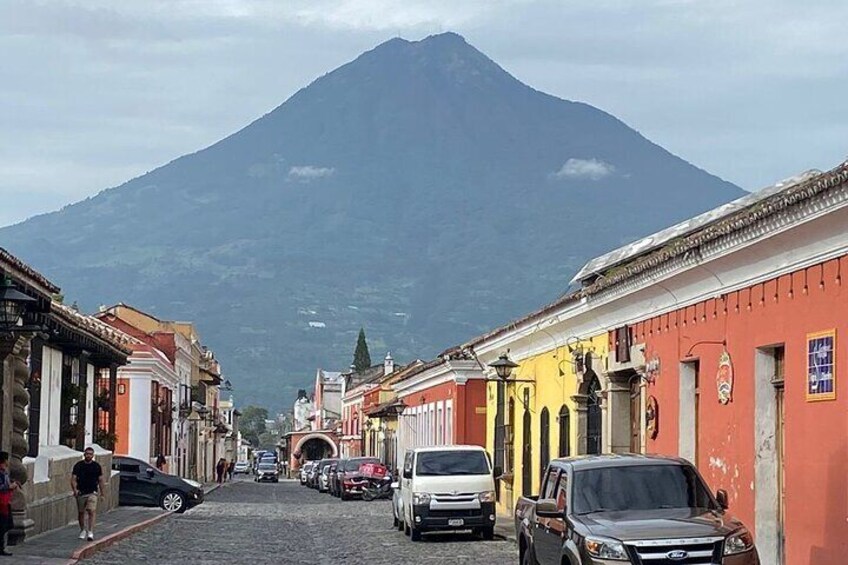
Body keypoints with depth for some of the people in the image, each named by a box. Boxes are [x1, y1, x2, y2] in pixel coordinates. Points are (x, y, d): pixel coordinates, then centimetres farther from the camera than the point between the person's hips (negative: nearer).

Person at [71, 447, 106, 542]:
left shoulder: (97, 466, 4)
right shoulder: (78, 465, 2)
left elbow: (101, 480, 10)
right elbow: (73, 479, -1)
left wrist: (102, 493, 9)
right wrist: (75, 489, -17)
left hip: (92, 493, -1)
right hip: (81, 493, 1)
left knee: (92, 511, -17)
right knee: (81, 512, 10)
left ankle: (90, 532, -21)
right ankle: (83, 530, 29)